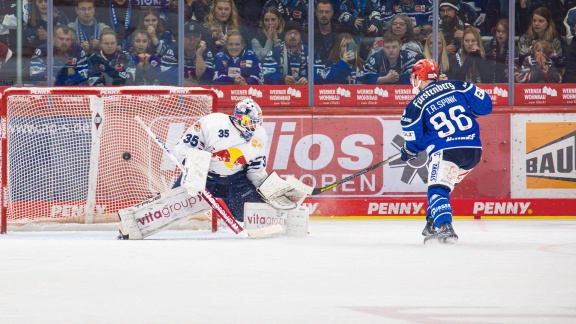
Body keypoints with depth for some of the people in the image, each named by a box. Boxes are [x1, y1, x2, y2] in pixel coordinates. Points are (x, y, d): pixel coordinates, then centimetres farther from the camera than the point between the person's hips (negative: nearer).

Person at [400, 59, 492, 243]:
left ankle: (444, 227, -28)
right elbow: (484, 105, 8)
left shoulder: (417, 105, 0)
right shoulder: (457, 87, 9)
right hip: (474, 150, 6)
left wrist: (409, 152, 27)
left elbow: (415, 140, 5)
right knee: (444, 185, 24)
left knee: (437, 188, -5)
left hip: (446, 151, -6)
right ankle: (433, 223, 23)